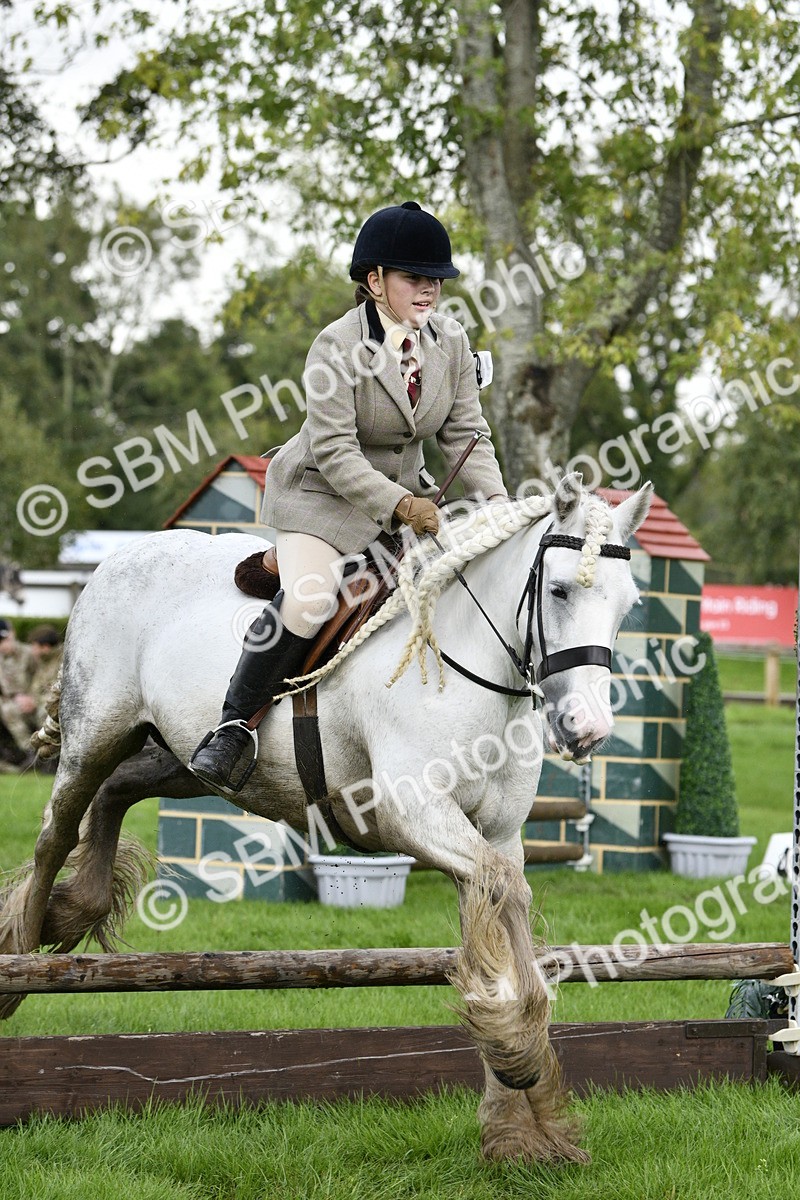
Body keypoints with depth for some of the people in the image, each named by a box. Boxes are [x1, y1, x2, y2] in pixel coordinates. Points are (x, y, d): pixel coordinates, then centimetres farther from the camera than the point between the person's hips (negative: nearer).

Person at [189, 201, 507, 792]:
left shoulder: (451, 341, -1)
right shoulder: (336, 347, -18)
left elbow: (466, 433, 0)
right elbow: (335, 453, -23)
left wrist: (496, 500, -17)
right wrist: (399, 505, -33)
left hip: (407, 494, 7)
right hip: (326, 494, -7)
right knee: (306, 601, -29)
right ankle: (235, 724, -16)